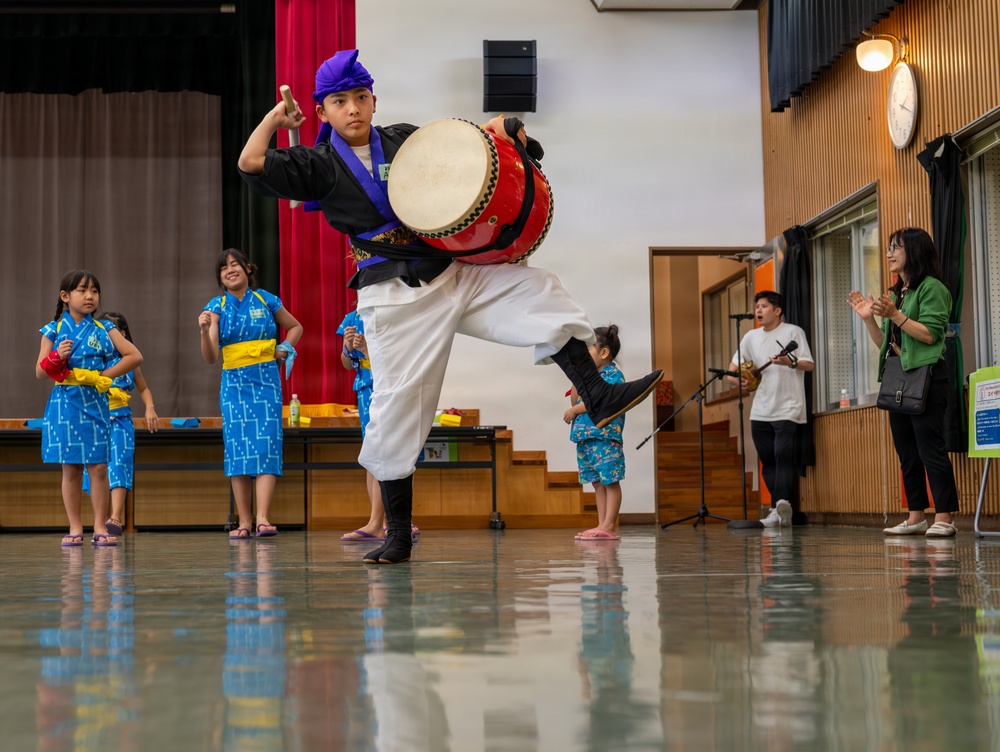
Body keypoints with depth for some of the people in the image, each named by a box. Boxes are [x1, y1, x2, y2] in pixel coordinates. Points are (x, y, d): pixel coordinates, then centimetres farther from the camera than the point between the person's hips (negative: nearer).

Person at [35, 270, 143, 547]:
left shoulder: (103, 329, 4)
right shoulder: (54, 331, 4)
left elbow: (135, 356, -1)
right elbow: (40, 372, 3)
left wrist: (104, 375, -7)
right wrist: (57, 357, -16)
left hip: (94, 403, 0)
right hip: (64, 405, 0)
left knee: (98, 467, -1)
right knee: (71, 469, 4)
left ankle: (100, 527, 5)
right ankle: (75, 528, 10)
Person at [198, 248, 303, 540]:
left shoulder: (265, 300, 4)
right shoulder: (217, 307, 2)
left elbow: (295, 327, 21)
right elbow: (210, 358, -7)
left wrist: (285, 349, 3)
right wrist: (205, 330, -25)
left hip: (266, 380, 0)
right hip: (234, 382, 1)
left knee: (266, 445, -11)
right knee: (238, 448, -2)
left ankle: (262, 519, -17)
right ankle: (244, 522, 1)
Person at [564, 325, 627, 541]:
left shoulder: (613, 375, -7)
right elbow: (575, 401, 18)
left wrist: (575, 410, -13)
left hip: (605, 436, -9)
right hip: (586, 437, 9)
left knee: (610, 481, -5)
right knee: (598, 483, 9)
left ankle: (608, 526, -7)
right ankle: (602, 526, 12)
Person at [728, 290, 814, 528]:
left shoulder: (793, 332, -1)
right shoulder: (751, 337, 13)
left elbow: (809, 365, -5)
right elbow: (732, 370, 14)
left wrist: (791, 362, -25)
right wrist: (738, 380, -8)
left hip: (788, 408, -6)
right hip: (760, 411, 6)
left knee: (783, 455, -18)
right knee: (768, 461, 5)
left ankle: (782, 504, -28)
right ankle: (780, 509, 9)